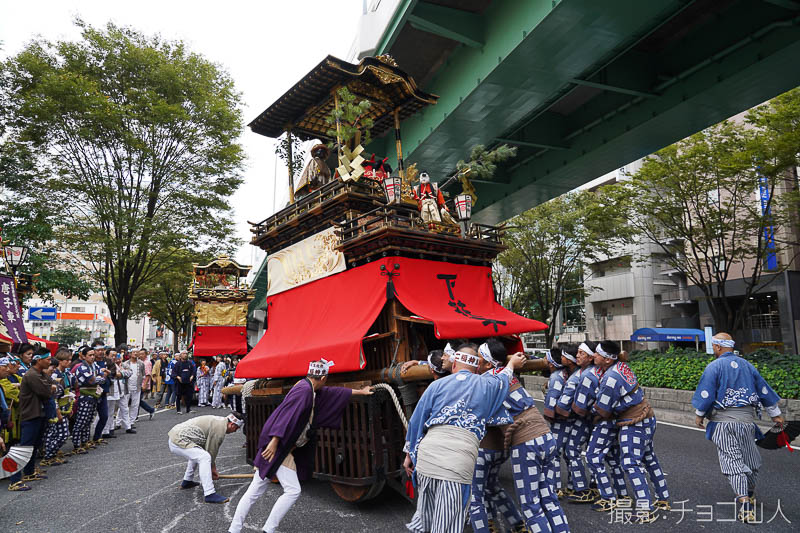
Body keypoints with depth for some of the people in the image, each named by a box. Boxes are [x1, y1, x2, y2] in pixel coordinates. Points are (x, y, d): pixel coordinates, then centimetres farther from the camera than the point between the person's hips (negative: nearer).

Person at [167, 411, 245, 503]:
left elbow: (209, 448, 22)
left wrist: (213, 467, 23)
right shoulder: (220, 428, -14)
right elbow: (211, 450, -8)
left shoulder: (218, 420, 15)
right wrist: (212, 469, 8)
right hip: (178, 442, -11)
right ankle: (210, 494, -20)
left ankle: (187, 481, 39)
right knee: (204, 457, -21)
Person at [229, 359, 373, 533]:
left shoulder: (312, 390, 16)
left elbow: (333, 392, 29)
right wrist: (275, 441, -28)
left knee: (255, 490, 12)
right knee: (293, 490, -6)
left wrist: (359, 392, 38)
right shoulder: (304, 389, -14)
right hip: (277, 447, -10)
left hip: (282, 448, 10)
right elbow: (287, 415, -23)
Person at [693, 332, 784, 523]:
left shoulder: (714, 366, -7)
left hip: (723, 421, -5)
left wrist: (699, 414, 4)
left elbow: (706, 393, -9)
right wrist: (775, 414, 27)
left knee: (732, 461, -5)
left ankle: (745, 504, -13)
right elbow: (763, 389, 16)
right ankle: (749, 495, 36)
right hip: (746, 419, 5)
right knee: (751, 460, 19)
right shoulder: (746, 365, 8)